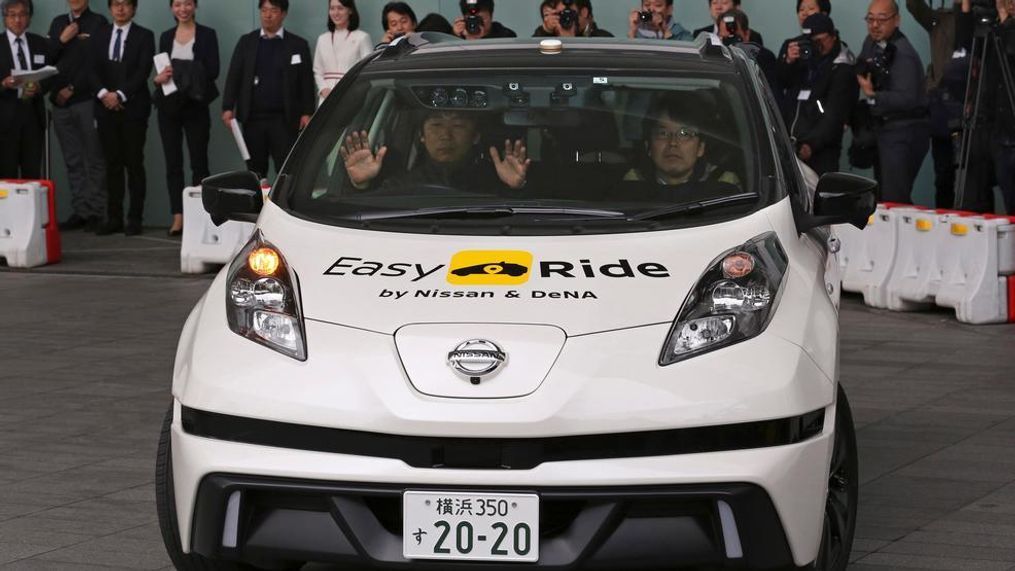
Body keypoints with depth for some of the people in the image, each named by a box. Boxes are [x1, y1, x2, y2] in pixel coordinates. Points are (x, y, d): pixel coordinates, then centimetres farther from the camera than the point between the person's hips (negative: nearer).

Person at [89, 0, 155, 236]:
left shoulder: (144, 36, 2)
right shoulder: (100, 37, 14)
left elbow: (143, 71, -7)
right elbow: (94, 70, 7)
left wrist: (120, 95, -15)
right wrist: (103, 93, -11)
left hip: (133, 108, -3)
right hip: (106, 108, 3)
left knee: (134, 163, -3)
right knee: (112, 164, 4)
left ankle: (135, 219, -1)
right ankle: (114, 218, 5)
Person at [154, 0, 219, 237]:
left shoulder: (207, 35, 1)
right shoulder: (166, 37, 12)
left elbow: (213, 71, -6)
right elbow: (162, 69, 15)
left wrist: (183, 75, -18)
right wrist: (159, 78, -8)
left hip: (195, 105, -3)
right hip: (169, 105, 3)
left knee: (199, 162, -5)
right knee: (173, 163, 1)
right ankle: (178, 217, 3)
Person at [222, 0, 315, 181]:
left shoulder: (298, 45, 6)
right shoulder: (247, 42, 10)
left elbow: (307, 82, 4)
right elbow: (234, 76, 6)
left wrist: (307, 113, -5)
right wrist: (228, 108, -5)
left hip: (284, 120, -2)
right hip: (252, 118, 2)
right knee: (255, 172, 6)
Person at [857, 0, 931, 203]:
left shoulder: (902, 53, -20)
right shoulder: (871, 43, 8)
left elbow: (907, 98, -27)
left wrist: (872, 96, -22)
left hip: (903, 133, -10)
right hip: (884, 129, 10)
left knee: (893, 200, -16)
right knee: (881, 196, 16)